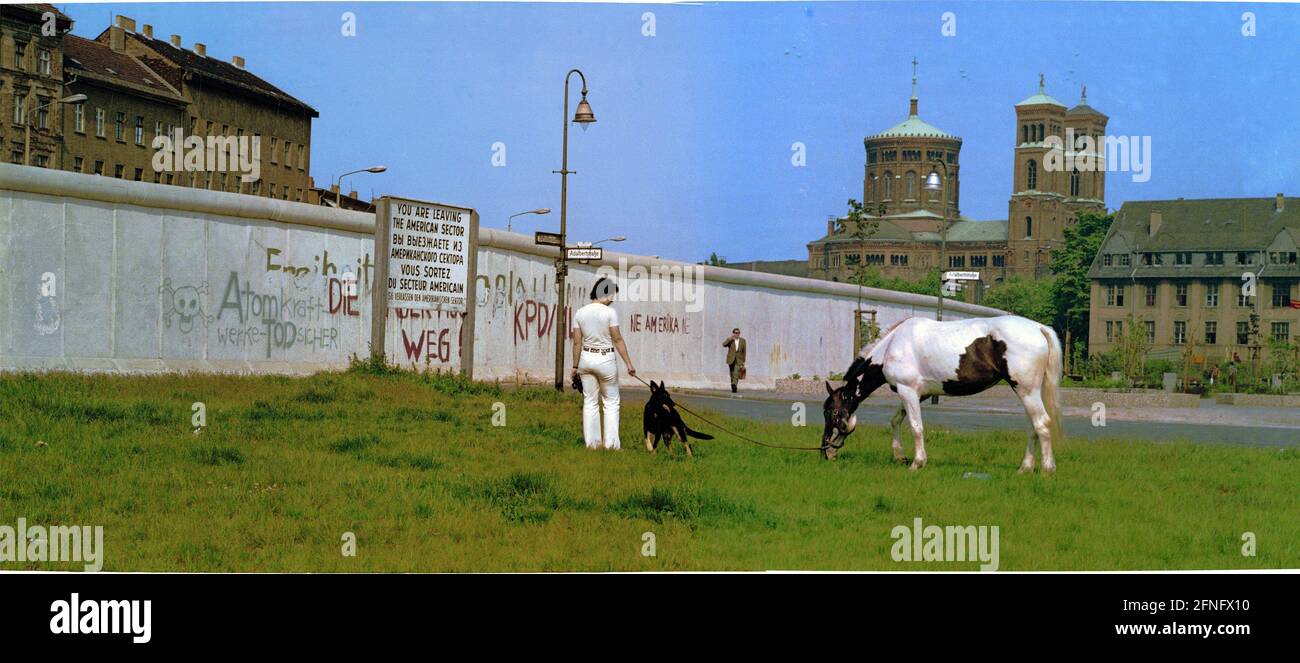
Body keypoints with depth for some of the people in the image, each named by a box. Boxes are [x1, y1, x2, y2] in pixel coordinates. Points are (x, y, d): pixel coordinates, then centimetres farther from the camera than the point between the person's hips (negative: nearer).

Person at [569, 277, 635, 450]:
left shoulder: (580, 313, 0)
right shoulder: (609, 312, -13)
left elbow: (577, 342, 2)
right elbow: (618, 340, -12)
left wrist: (575, 366, 8)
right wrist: (628, 363, -7)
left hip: (586, 358, 4)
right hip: (605, 359, -4)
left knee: (590, 402, 11)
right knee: (611, 402, 8)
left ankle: (592, 442, 12)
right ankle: (611, 443, 4)